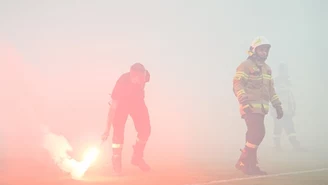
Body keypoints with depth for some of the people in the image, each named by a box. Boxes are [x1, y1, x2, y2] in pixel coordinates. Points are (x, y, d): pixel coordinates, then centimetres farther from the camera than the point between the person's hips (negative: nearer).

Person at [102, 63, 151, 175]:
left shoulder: (145, 76, -29)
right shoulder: (122, 81, -40)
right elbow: (113, 107, -39)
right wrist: (107, 129, -40)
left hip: (137, 101, 4)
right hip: (122, 102, -4)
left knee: (145, 129, -5)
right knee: (118, 130, -18)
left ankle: (137, 157, 17)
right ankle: (116, 161, -2)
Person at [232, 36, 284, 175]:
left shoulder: (267, 68, 20)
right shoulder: (245, 65, -7)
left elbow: (271, 89, 25)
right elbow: (238, 85, -16)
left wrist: (277, 106, 20)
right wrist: (244, 102, -29)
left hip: (261, 107, 8)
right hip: (250, 107, -8)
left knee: (254, 135, 8)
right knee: (258, 133, -17)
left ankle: (250, 165, 14)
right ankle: (244, 161, -8)